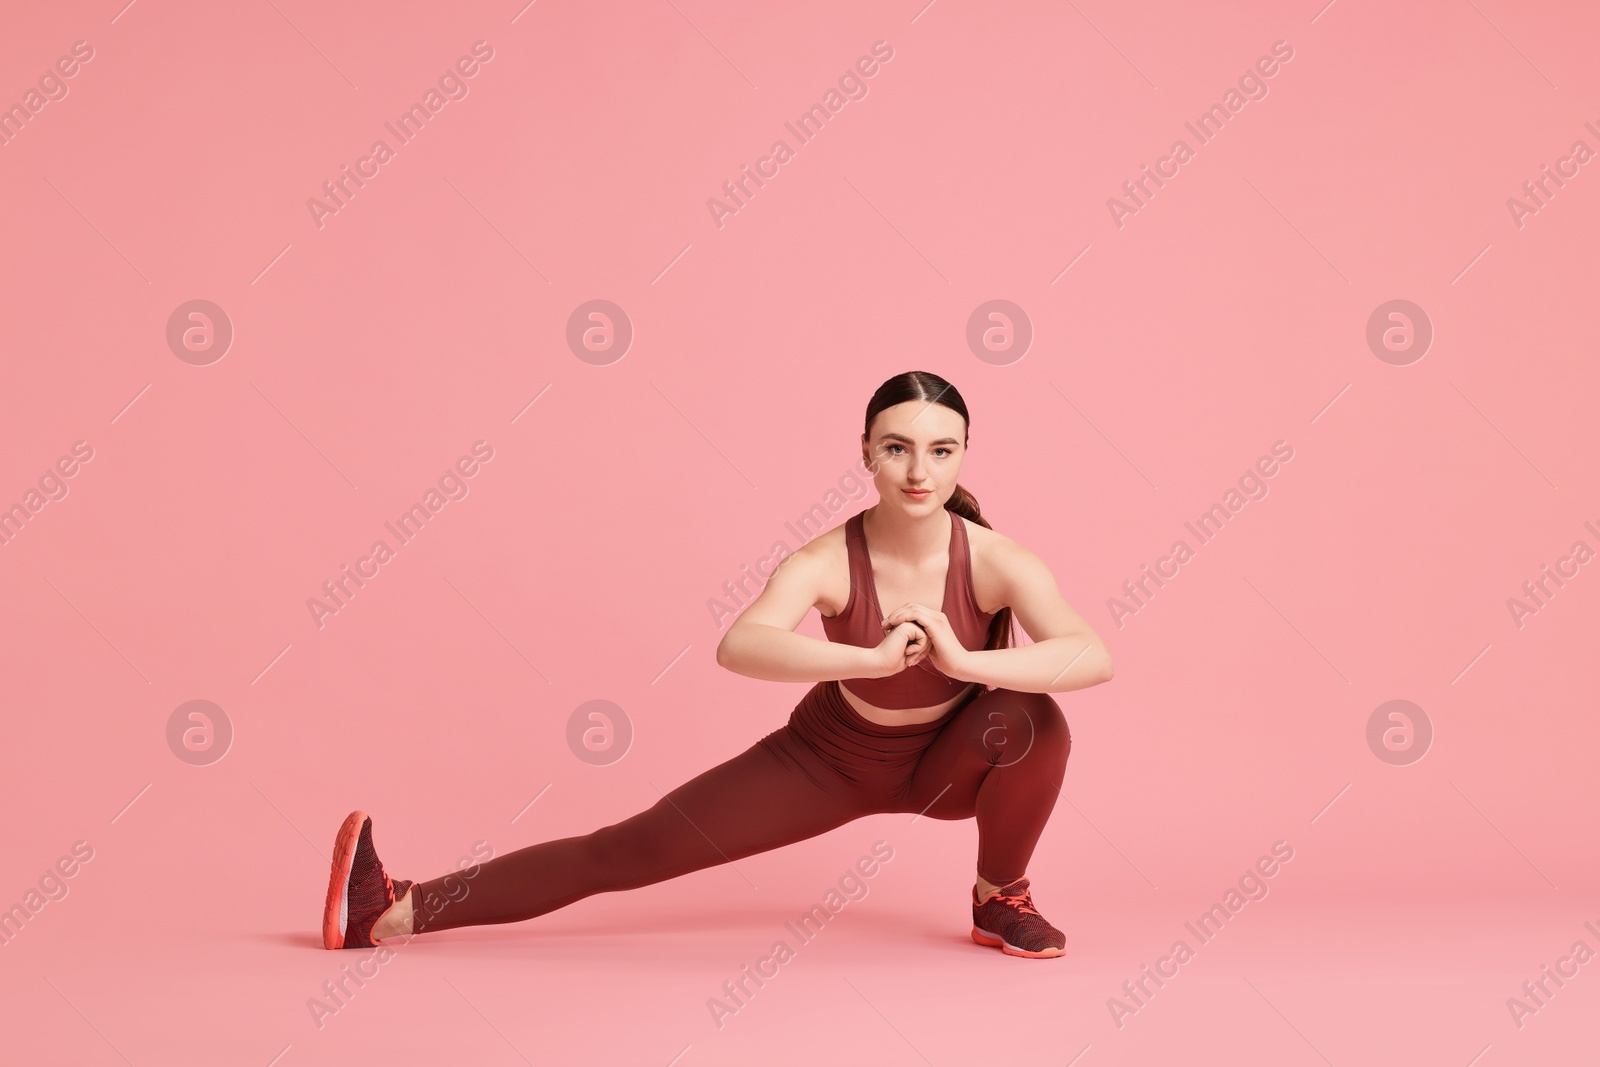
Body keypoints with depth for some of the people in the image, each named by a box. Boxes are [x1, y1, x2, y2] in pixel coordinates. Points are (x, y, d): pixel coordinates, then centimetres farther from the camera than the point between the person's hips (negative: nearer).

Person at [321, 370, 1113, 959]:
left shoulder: (997, 563, -26)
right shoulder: (826, 562, -29)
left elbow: (1093, 657, -41)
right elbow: (737, 647, -49)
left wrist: (967, 661, -53)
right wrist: (873, 657, -60)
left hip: (950, 760, 1)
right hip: (830, 757, -1)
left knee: (1034, 721, -33)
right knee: (634, 849, -10)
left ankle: (1001, 899, -4)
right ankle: (397, 912, -9)